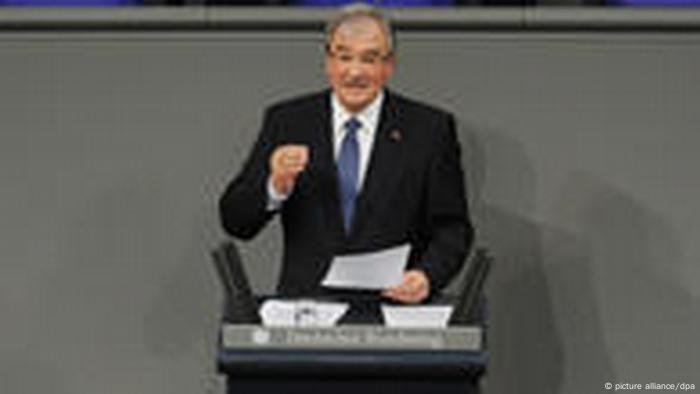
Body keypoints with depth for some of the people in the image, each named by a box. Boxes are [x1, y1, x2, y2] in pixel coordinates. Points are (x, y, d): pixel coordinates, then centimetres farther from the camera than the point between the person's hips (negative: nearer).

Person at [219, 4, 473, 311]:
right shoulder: (287, 121, 10)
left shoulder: (430, 129, 7)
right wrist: (275, 187, -14)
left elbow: (452, 228, 8)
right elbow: (235, 222, 6)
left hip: (394, 301, 0)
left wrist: (427, 276, -12)